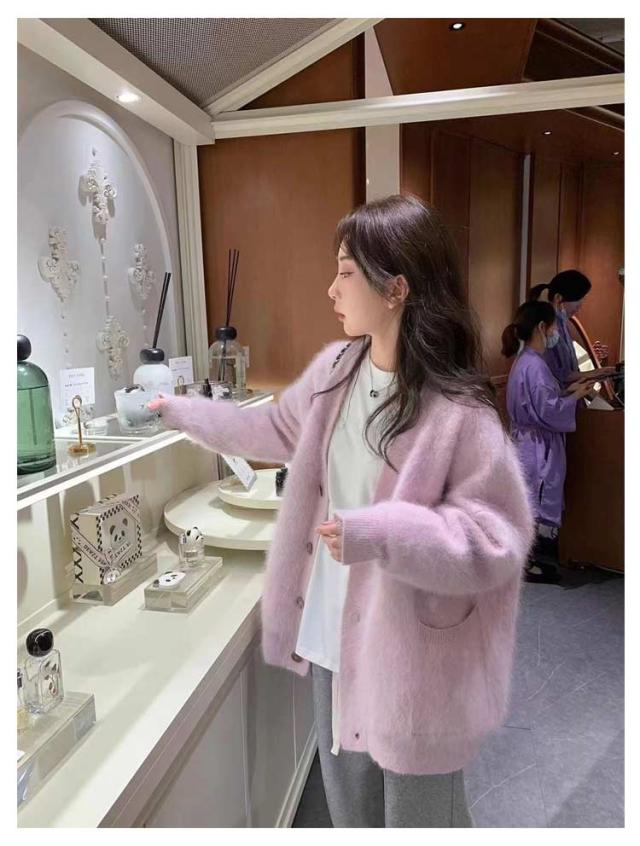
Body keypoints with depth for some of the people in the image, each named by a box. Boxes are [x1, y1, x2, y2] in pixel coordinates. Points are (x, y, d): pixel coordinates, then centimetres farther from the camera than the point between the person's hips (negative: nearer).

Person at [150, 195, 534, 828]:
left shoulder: (457, 411, -24)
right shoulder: (335, 369, -2)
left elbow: (499, 540, -21)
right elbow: (274, 430, 15)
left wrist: (377, 534, -32)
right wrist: (182, 413, 22)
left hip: (410, 654, -6)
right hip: (335, 634, 6)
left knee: (417, 813, 19)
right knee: (348, 804, 28)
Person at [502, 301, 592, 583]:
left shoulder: (526, 361, 10)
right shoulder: (534, 365, -21)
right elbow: (549, 411, -23)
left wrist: (567, 390, 10)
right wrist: (577, 396, -9)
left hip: (532, 445, 10)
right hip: (539, 449, -10)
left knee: (531, 505, 17)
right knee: (541, 506, 2)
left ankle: (533, 560, 29)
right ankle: (535, 565, 14)